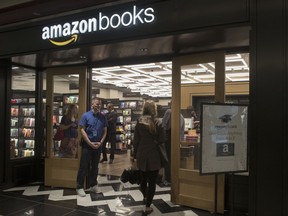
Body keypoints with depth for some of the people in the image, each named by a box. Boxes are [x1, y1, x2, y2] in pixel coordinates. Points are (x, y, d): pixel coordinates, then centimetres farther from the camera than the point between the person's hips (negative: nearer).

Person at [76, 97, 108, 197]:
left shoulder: (103, 117, 4)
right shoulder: (85, 115, -6)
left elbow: (105, 131, 8)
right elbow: (82, 130, -9)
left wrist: (100, 142, -6)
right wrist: (90, 143, -14)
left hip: (98, 145, 4)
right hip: (87, 144, -3)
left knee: (95, 166, 13)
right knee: (84, 166, 0)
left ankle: (93, 185, 25)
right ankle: (80, 187, 9)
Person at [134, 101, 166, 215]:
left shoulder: (139, 122, -5)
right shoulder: (158, 123, -9)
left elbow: (136, 141, -2)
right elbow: (162, 140, -9)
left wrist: (136, 154, 8)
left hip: (142, 155, 3)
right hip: (154, 156, -3)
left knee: (143, 178, 23)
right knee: (152, 181, 7)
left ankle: (145, 197, 45)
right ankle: (147, 206, 11)